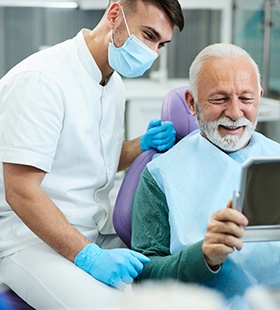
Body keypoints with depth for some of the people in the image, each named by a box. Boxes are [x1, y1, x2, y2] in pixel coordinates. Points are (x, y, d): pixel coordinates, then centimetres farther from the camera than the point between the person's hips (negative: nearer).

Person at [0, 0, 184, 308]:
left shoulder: (112, 80, 11)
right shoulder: (40, 79, -18)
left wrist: (144, 145, 4)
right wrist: (89, 257, -27)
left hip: (99, 234, 8)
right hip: (31, 238, -8)